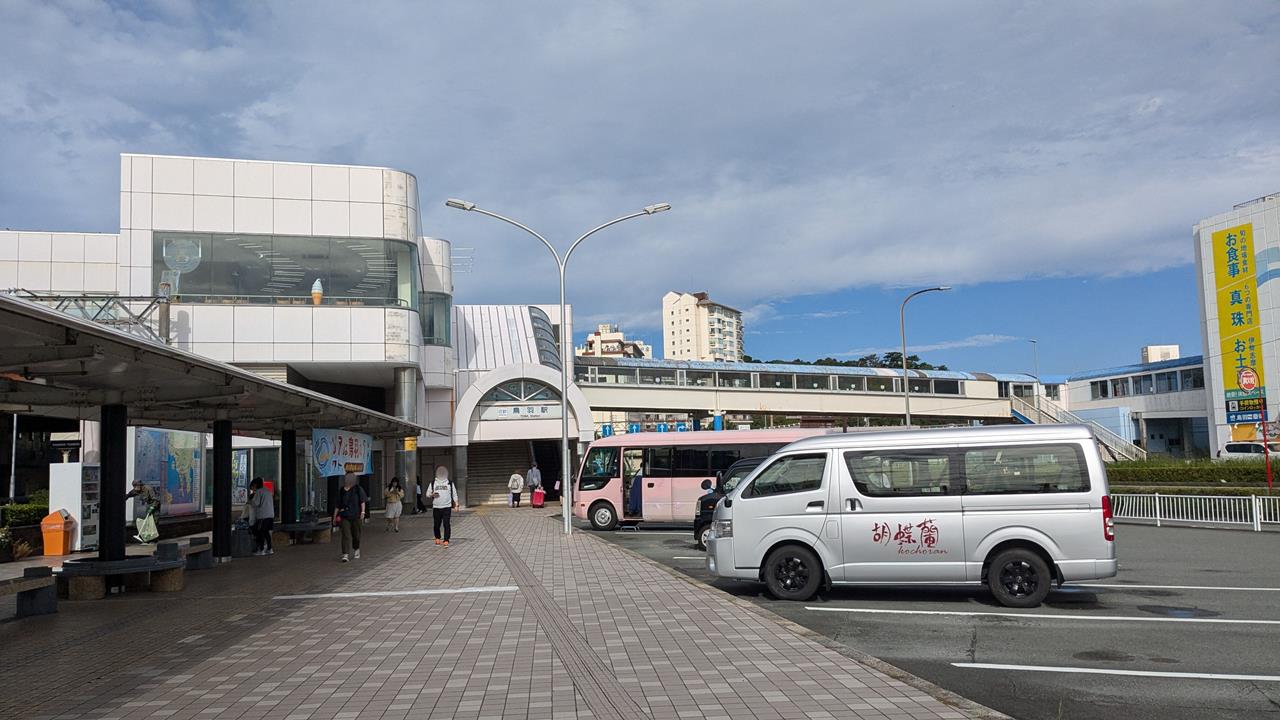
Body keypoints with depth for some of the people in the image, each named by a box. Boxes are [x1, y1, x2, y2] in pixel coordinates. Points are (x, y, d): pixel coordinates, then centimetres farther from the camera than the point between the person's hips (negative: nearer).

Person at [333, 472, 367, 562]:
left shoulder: (358, 489, 0)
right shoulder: (341, 491, 7)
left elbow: (362, 501, -6)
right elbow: (337, 505, 13)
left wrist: (362, 512, -17)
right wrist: (335, 517, 13)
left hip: (356, 515, -1)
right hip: (344, 516, 1)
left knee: (356, 534, 11)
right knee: (346, 535, -10)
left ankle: (356, 549, 36)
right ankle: (345, 555, -14)